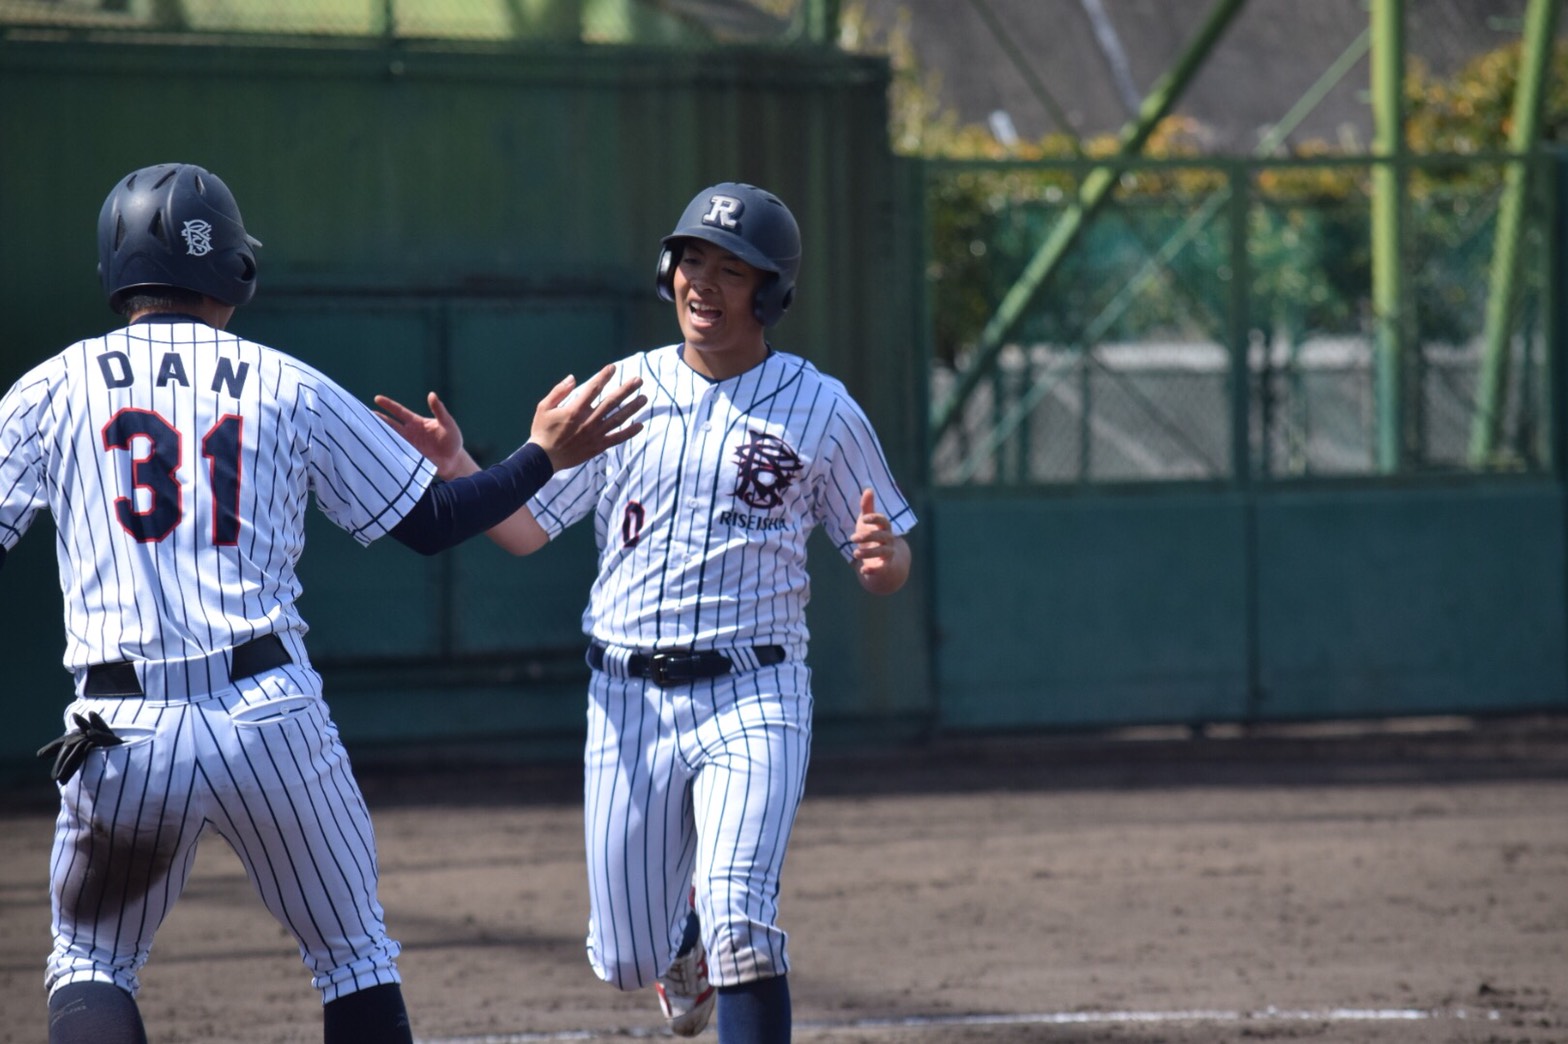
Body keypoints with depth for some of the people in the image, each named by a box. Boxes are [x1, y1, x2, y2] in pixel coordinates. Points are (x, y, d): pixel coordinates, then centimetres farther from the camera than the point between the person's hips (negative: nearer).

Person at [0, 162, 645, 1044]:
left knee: (92, 965, 14)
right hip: (272, 719, 0)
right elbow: (431, 522, 10)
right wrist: (545, 456, 23)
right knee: (356, 957, 15)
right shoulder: (287, 387, 7)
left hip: (124, 736, 0)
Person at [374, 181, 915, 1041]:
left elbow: (887, 573, 4)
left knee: (740, 928, -22)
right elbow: (523, 528, 6)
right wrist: (456, 467, -12)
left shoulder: (822, 411, 0)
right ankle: (687, 924, 45)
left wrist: (882, 555, -19)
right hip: (629, 703, 3)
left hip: (753, 697, -3)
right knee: (625, 958, 9)